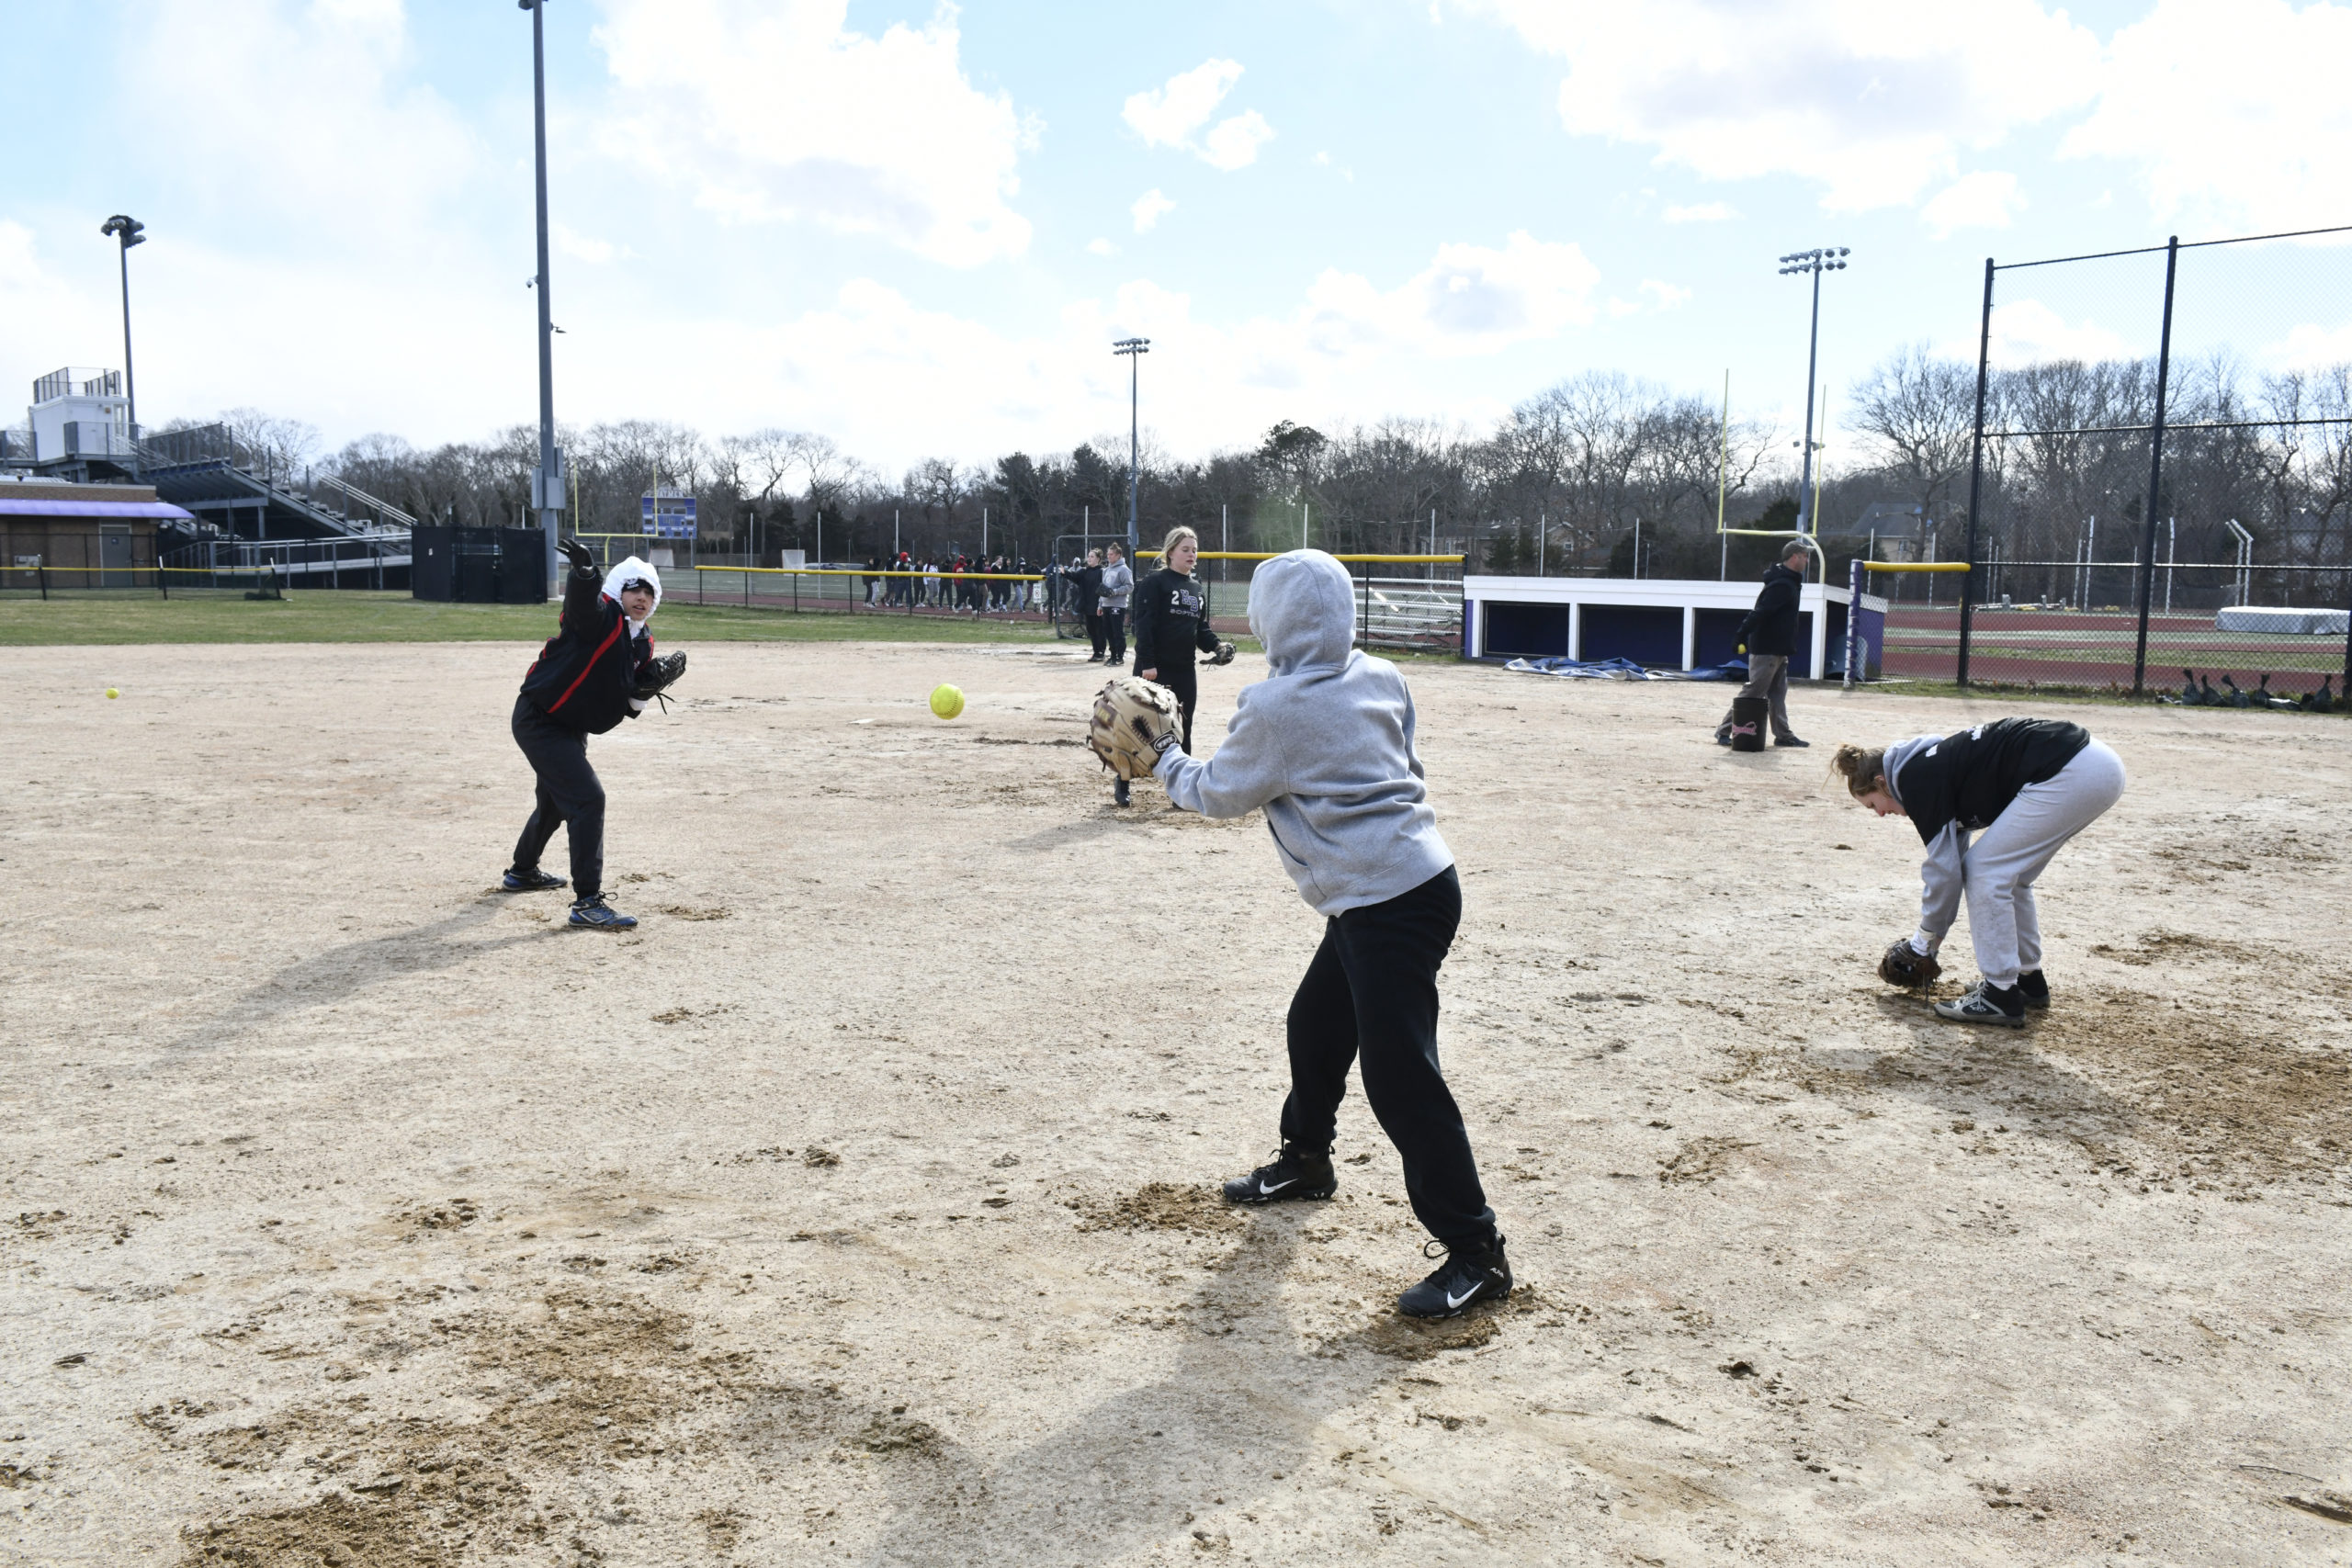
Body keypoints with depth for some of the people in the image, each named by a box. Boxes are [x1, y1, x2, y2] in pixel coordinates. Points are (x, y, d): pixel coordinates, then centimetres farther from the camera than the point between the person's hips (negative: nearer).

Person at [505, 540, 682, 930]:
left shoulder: (643, 644, 6)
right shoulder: (602, 616, -18)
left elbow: (631, 701, 7)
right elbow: (582, 599, -42)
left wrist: (652, 683, -14)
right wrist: (584, 570, -64)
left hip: (570, 728, 10)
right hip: (537, 719, -10)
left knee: (557, 800, 27)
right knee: (587, 798, -20)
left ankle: (522, 872, 53)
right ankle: (587, 902, -19)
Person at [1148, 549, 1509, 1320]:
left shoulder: (1274, 708, -14)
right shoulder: (1380, 677, 7)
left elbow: (1218, 793, 0)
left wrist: (1164, 758, 17)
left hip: (1388, 905, -10)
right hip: (1420, 874, 10)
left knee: (1400, 1076, -7)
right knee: (1315, 1024, 25)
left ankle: (1476, 1251, -2)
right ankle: (1306, 1160, 47)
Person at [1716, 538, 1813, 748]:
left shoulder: (1789, 582, 14)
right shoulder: (1782, 585, -18)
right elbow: (1761, 612, -27)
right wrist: (1742, 636, -34)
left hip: (1778, 650, 10)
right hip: (1767, 649, -10)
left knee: (1778, 694, 13)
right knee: (1752, 692, -7)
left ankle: (1784, 735, 18)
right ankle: (1724, 731, -2)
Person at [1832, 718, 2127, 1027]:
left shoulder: (1917, 780, -5)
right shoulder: (1934, 765, 22)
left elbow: (1944, 867, -5)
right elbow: (1952, 859, 29)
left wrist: (1924, 942, 8)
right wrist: (1930, 943, 33)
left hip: (2067, 774, -10)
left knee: (1987, 871, -2)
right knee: (2008, 874, 20)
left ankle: (2001, 997, 2)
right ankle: (2028, 981, 30)